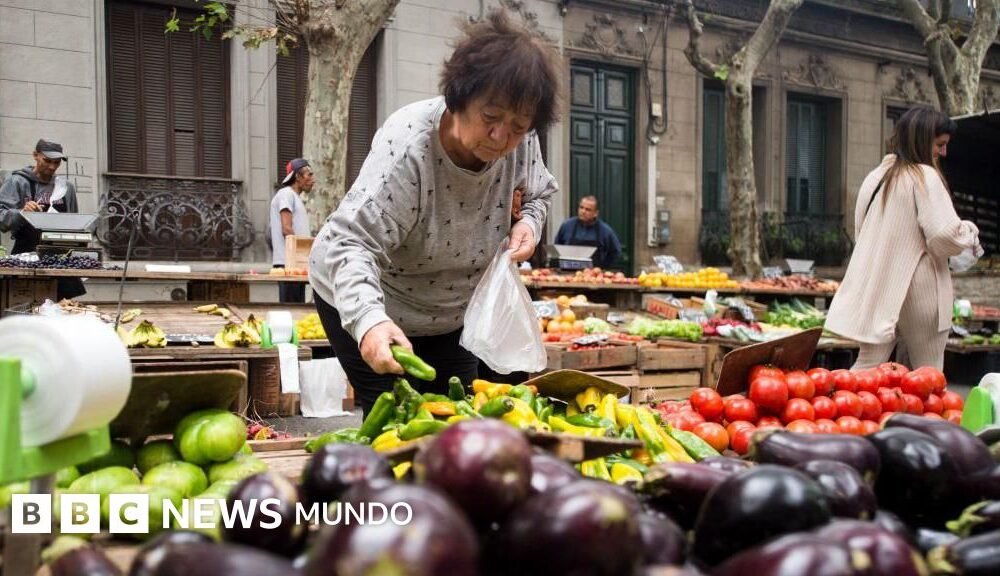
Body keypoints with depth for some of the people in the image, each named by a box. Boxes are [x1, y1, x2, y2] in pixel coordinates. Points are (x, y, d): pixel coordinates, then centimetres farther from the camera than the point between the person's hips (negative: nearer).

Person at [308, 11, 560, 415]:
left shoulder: (520, 143, -17)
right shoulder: (408, 146, -34)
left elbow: (538, 194, 7)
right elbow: (351, 241, -41)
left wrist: (528, 222, -17)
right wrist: (368, 320, -58)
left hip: (448, 313, 6)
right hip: (360, 301, -5)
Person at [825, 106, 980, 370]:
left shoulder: (876, 176, 11)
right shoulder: (924, 176, -11)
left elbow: (861, 230, 19)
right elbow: (944, 233, -19)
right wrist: (968, 232, 1)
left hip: (876, 287, 6)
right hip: (919, 290, -6)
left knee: (868, 365, 7)